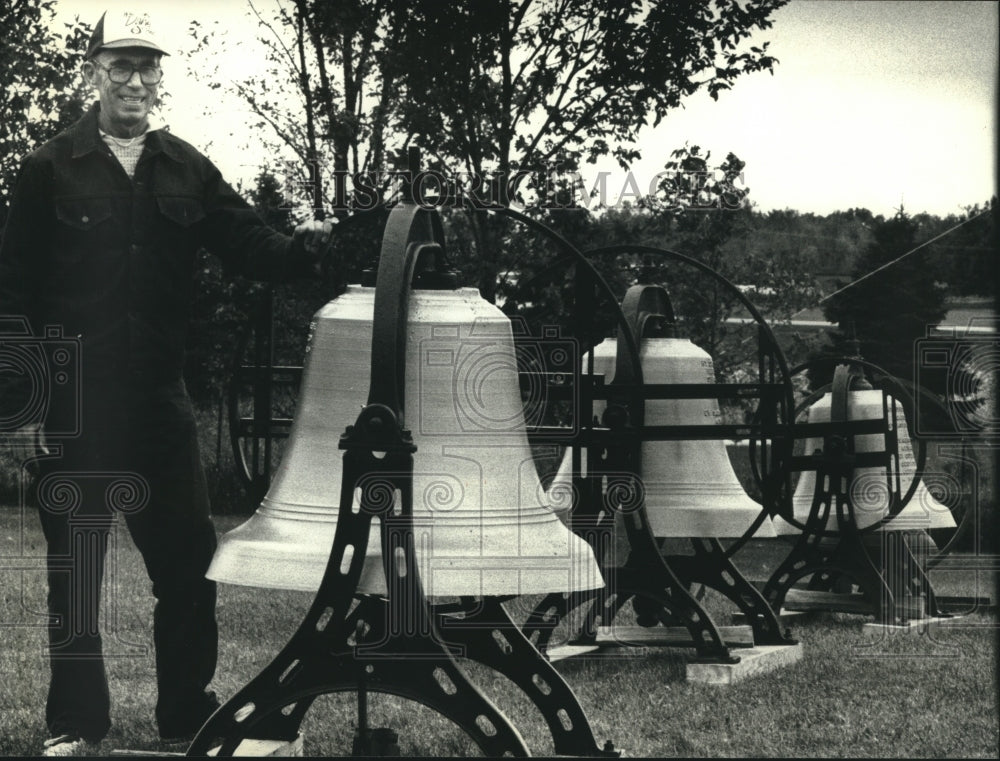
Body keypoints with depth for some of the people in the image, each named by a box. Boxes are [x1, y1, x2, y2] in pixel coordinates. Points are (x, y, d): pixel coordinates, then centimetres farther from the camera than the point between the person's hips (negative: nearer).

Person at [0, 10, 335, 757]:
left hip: (160, 401, 3)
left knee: (188, 562, 6)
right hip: (74, 407, -3)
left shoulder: (185, 170, 8)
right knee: (75, 567, 6)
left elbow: (251, 247, 3)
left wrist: (303, 247, -19)